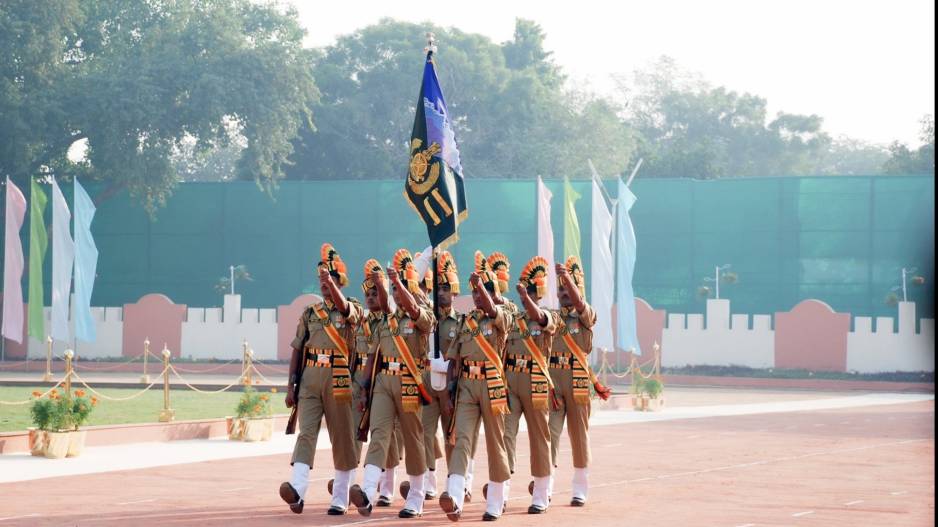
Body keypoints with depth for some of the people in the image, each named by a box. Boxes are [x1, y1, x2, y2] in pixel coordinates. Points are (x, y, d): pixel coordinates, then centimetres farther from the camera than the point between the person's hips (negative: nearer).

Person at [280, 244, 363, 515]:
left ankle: (340, 499, 11)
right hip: (310, 380, 2)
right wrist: (291, 385, 7)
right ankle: (297, 491, -27)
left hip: (338, 381, -2)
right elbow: (297, 349, 13)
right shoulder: (309, 313, 13)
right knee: (306, 432, -12)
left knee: (342, 438, 3)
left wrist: (330, 279, -37)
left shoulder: (353, 310, 3)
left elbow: (343, 306, -22)